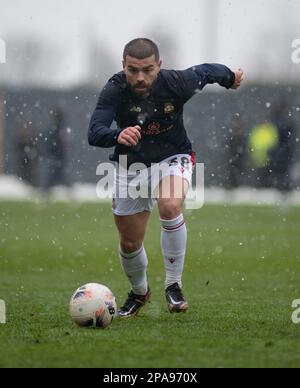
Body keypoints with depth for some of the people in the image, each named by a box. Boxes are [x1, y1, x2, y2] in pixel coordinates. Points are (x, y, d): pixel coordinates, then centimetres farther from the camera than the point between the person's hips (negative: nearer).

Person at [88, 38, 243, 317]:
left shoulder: (177, 83, -25)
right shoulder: (114, 91, -27)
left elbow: (207, 71, -3)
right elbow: (94, 134, -38)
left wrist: (231, 78, 18)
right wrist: (117, 136, -61)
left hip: (172, 157, -1)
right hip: (130, 165, 1)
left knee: (170, 206, -33)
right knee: (130, 244, 9)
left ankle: (174, 285, -17)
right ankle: (139, 292, 41)